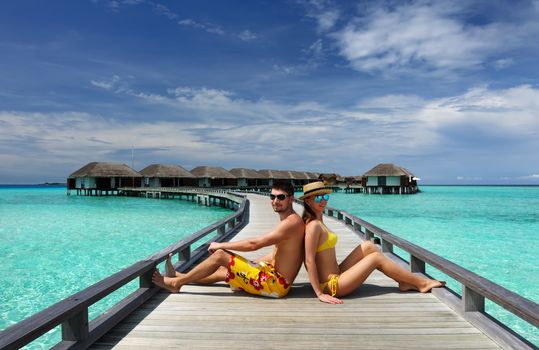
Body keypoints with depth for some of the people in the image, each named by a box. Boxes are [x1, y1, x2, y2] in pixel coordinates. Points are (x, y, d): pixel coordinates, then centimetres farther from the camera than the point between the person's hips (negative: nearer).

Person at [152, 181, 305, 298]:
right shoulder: (291, 221, 12)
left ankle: (176, 282, 7)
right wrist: (247, 265, 18)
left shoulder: (291, 222, -20)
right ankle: (179, 277, 35)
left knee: (220, 255, -8)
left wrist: (220, 245, -12)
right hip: (274, 276, 10)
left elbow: (254, 244, -23)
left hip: (275, 284, -10)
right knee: (223, 270, 20)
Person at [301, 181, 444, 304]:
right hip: (332, 285, -9)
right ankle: (422, 283, 12)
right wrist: (320, 294, -23)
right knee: (375, 257, -3)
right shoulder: (314, 225, -20)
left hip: (335, 275, 9)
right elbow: (309, 261, -23)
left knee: (367, 246, 6)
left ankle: (404, 282, 11)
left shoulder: (318, 222, 10)